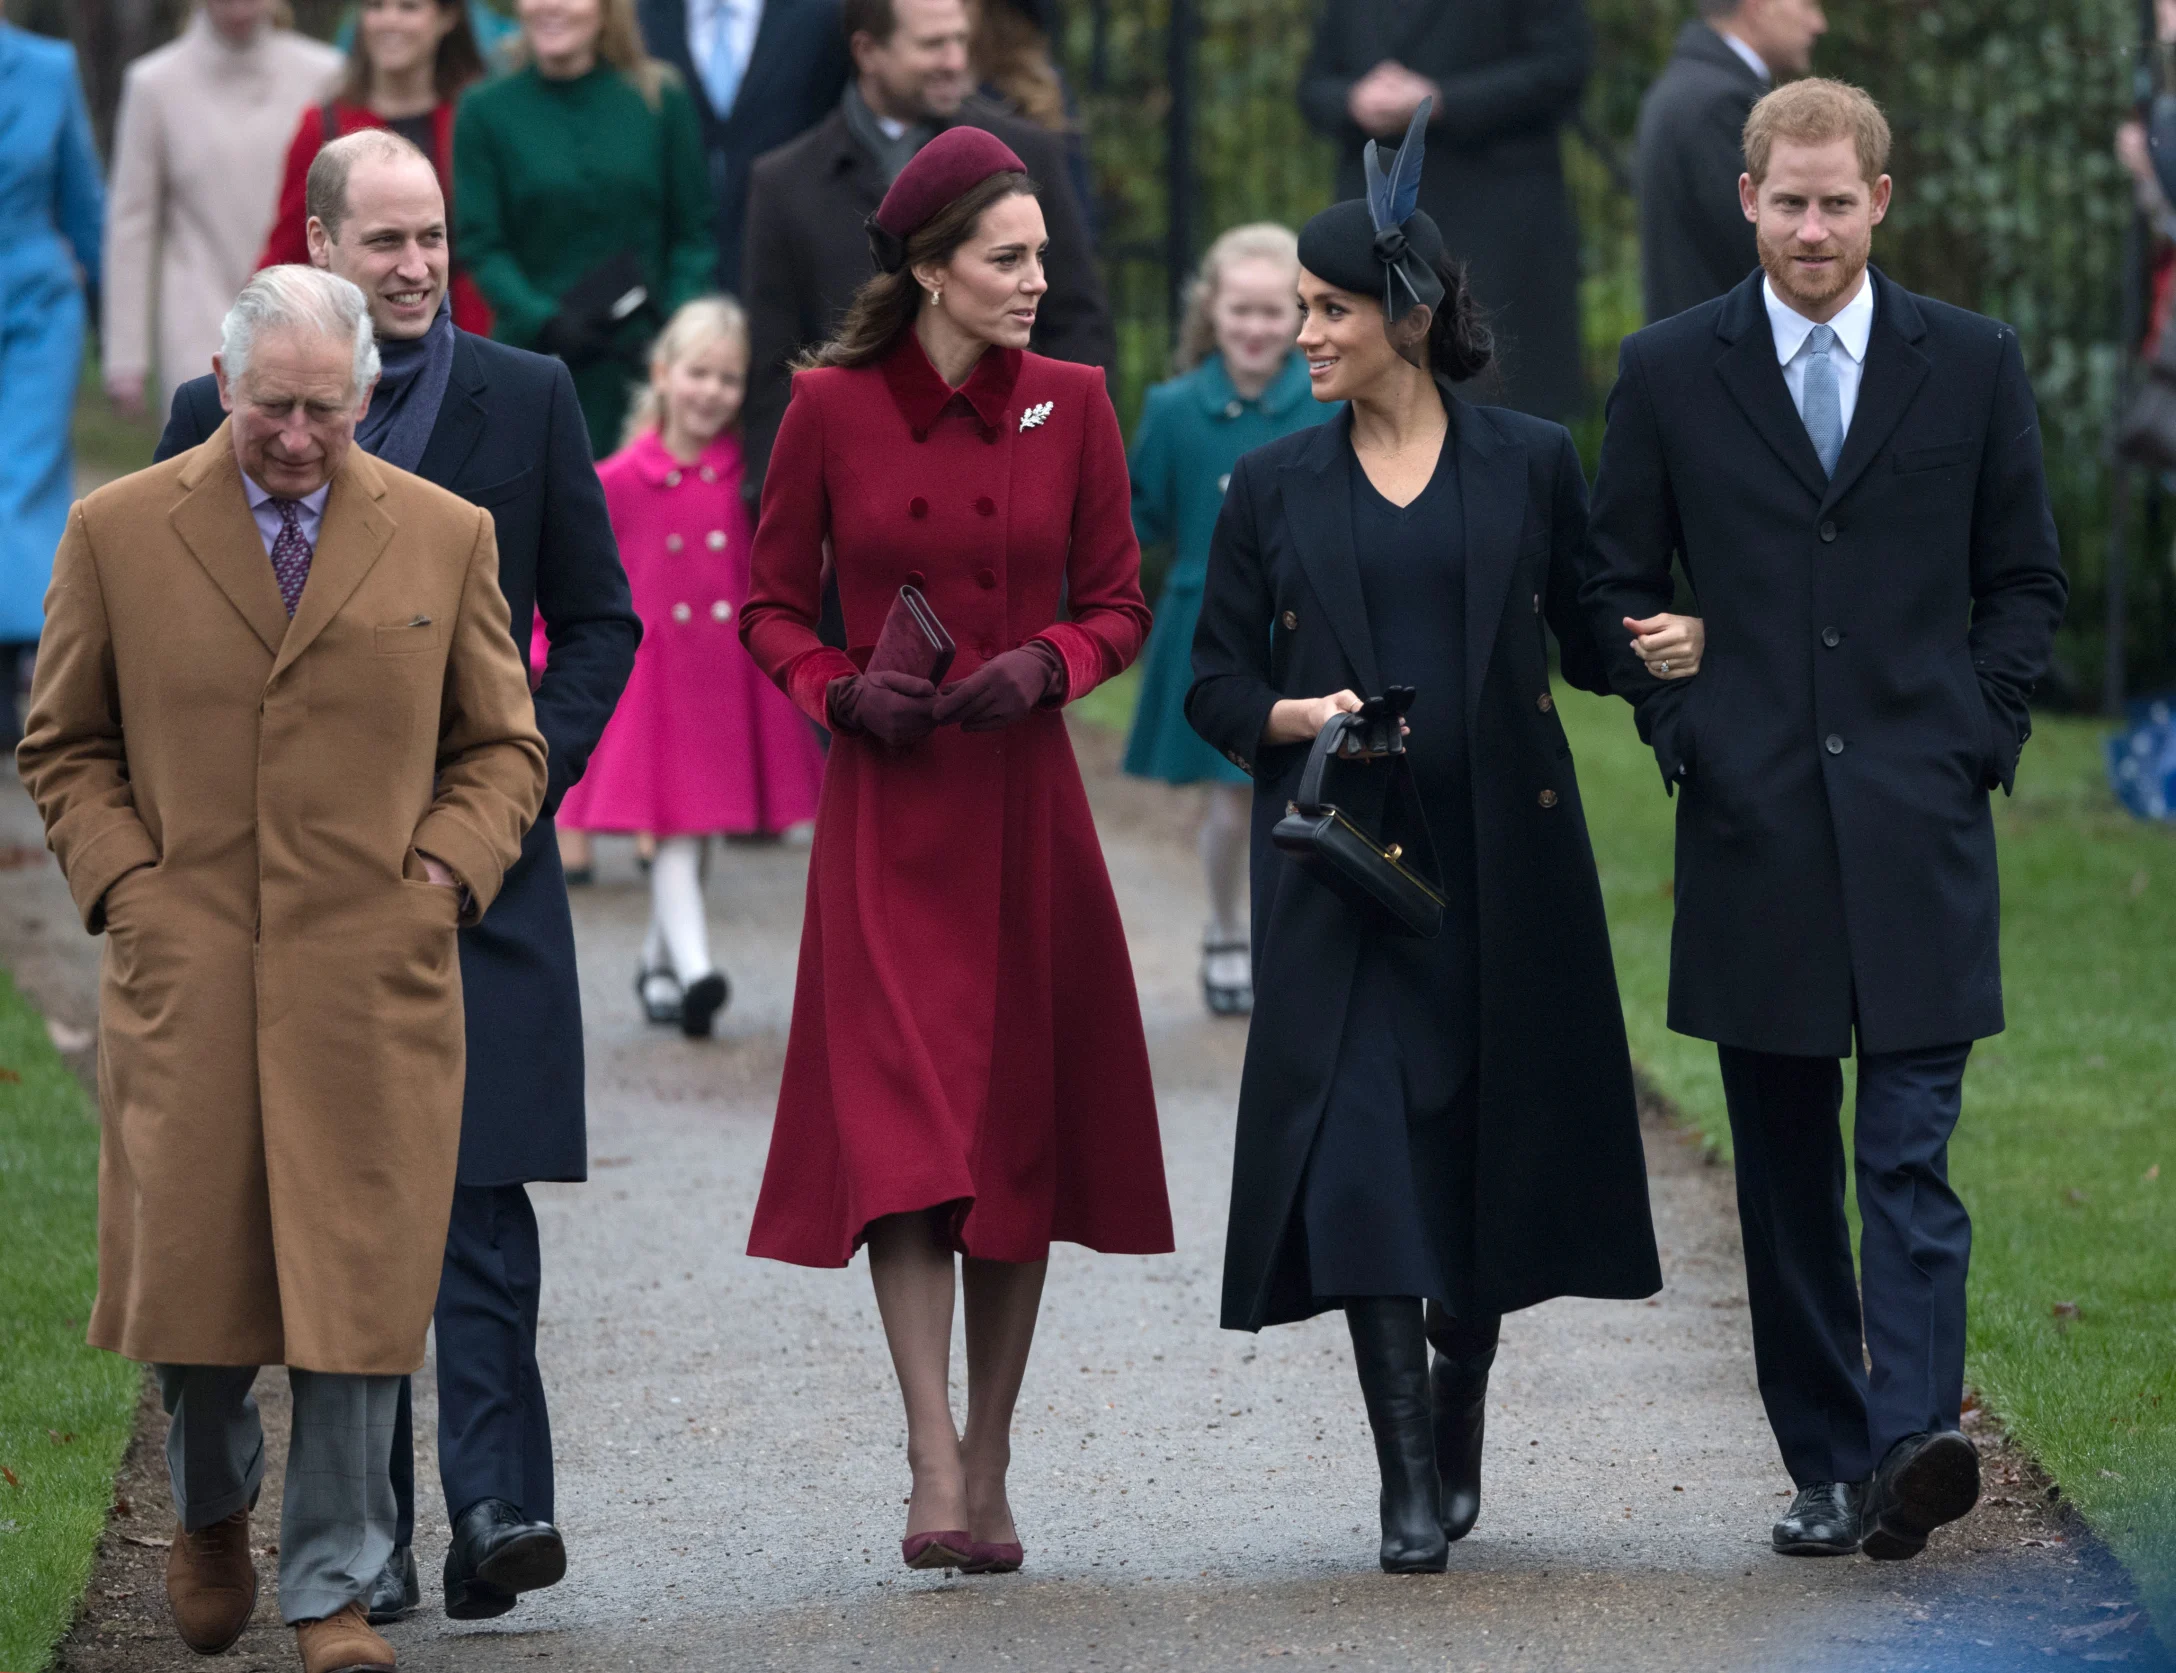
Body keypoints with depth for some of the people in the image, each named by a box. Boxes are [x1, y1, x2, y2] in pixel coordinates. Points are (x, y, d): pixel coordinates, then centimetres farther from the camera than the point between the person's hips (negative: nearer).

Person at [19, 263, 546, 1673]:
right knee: (188, 1265, 1)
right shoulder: (119, 534, 5)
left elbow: (504, 749, 14)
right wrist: (125, 881, -2)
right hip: (185, 965, 0)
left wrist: (444, 874, -1)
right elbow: (64, 746, 12)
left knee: (356, 1285, -4)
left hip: (375, 974, 0)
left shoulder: (446, 538, 7)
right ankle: (212, 1507, 31)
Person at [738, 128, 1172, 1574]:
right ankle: (934, 1471, -17)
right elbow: (772, 606, 7)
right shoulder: (831, 409, -1)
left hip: (1026, 807, 2)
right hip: (884, 811, -2)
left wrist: (1045, 667, -11)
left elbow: (1120, 607, 9)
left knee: (1021, 1125, 4)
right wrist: (843, 691, -11)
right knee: (899, 1125, -13)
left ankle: (991, 1473, 15)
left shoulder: (1071, 404, 3)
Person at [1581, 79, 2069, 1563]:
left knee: (1912, 1153, -11)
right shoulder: (1670, 371, 6)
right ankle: (1829, 1465, 11)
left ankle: (1917, 1437, -20)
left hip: (1919, 825, -1)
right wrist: (1683, 732, 0)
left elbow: (2026, 580, 11)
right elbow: (1620, 584, 11)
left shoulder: (1973, 365, 6)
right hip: (1753, 823, 1)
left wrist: (1976, 735, 0)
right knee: (1785, 1173, 5)